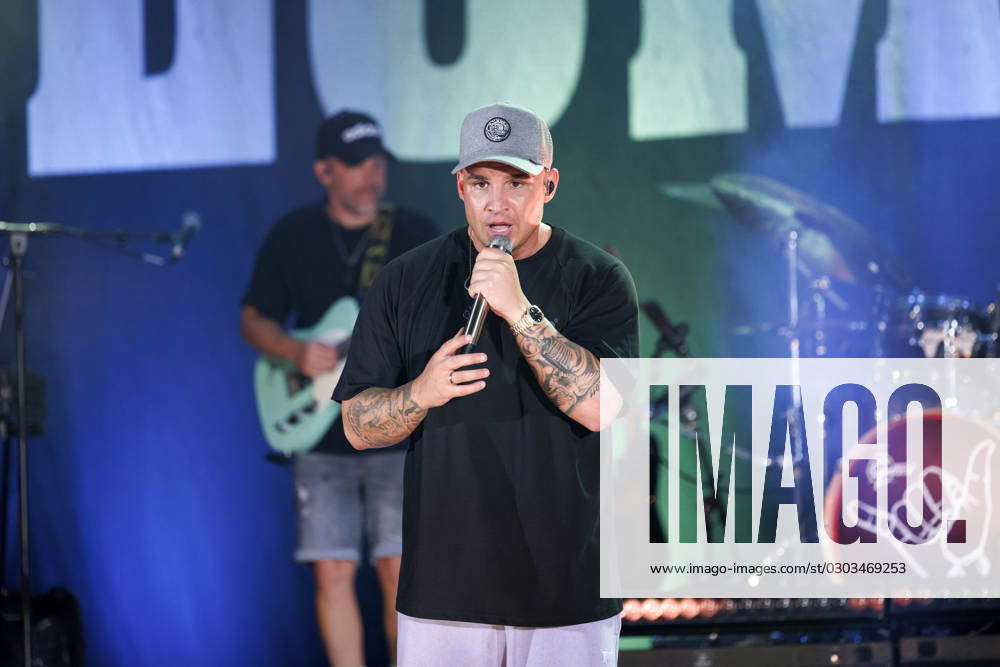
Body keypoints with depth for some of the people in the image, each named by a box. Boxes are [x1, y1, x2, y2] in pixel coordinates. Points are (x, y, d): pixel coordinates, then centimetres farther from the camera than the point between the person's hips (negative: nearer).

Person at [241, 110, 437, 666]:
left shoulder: (415, 234, 3)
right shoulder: (293, 237, 6)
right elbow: (253, 318, 11)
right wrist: (296, 352, -9)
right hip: (321, 438, 1)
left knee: (399, 570, -8)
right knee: (334, 573, 0)